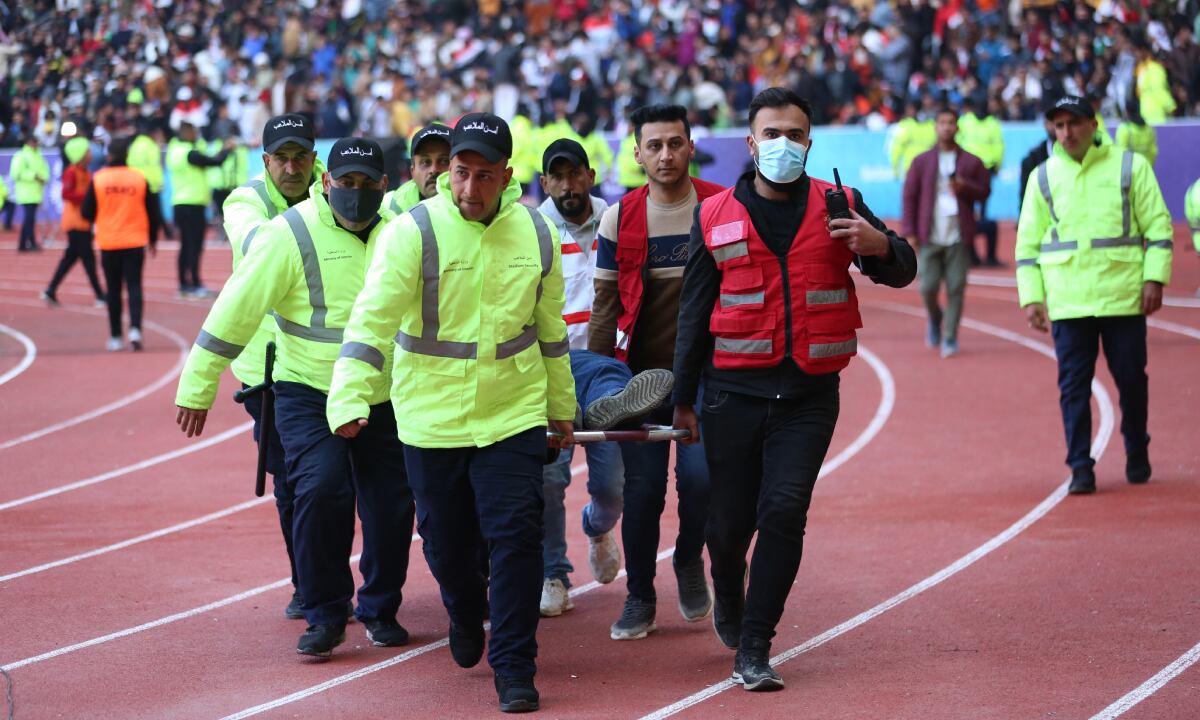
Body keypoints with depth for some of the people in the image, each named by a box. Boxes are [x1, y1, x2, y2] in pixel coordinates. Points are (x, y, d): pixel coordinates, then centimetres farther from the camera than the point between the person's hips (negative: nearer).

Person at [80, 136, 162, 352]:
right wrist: (152, 239, 17)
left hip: (108, 243, 0)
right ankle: (135, 329, -17)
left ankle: (115, 337, 10)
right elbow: (153, 212, 3)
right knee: (134, 286, 2)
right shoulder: (139, 179, -3)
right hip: (135, 242, 0)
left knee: (113, 290, 8)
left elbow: (87, 213, -2)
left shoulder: (98, 179, -6)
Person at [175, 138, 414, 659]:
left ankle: (380, 610, 24)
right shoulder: (292, 233, -13)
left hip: (384, 400, 4)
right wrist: (197, 387, -12)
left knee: (392, 505, 2)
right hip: (308, 395, -4)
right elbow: (236, 308, -12)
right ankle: (325, 616, -6)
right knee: (321, 490, -20)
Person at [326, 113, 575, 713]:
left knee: (516, 537, -9)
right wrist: (349, 397, -31)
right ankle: (466, 618, 44)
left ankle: (514, 669, 1)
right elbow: (373, 317, -19)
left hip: (514, 416, 1)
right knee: (447, 544, 12)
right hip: (430, 421, -1)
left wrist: (561, 408, 20)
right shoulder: (413, 232, -11)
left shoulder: (536, 234, 1)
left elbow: (550, 326, 14)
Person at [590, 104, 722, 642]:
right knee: (642, 488, 1)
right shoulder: (619, 219, 3)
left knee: (699, 476, -13)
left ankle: (689, 561, 17)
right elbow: (606, 305, 7)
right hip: (641, 374, 1)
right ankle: (639, 599, 15)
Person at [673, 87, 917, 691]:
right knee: (731, 520, 6)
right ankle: (729, 600, 39)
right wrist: (684, 399, 8)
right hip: (734, 391, 1)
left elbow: (901, 273, 3)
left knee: (785, 511, -13)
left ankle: (753, 648, -5)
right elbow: (694, 312, 9)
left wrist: (881, 246, -22)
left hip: (809, 395, 0)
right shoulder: (716, 216, 5)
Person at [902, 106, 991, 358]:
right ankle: (934, 319, 27)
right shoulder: (922, 162, 7)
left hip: (958, 237, 0)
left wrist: (965, 186, -11)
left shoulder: (971, 162, 7)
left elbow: (985, 191, 10)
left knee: (956, 288, -4)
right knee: (928, 286, -5)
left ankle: (950, 339, 4)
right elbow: (909, 196, 6)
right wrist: (910, 233, -1)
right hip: (929, 237, 0)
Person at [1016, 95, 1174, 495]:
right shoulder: (1044, 177, 9)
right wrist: (1030, 296, 2)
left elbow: (1158, 225, 4)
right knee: (1074, 385, -2)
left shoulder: (1130, 166, 4)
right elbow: (1028, 242, 11)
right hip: (1067, 301, 1)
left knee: (1131, 378, 5)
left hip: (1123, 296, -1)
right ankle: (1080, 468, 1)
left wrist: (1154, 278, -6)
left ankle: (1137, 456, 23)